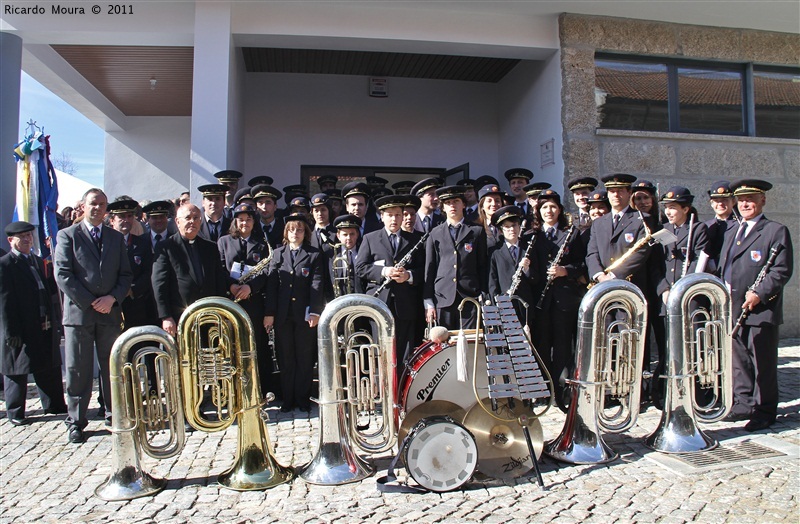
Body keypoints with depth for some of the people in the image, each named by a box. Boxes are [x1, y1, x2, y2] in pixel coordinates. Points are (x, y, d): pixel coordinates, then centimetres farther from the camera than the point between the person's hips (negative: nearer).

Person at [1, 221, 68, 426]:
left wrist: (54, 321, 11)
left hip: (45, 328, 7)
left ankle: (54, 405, 26)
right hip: (20, 331, -7)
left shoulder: (38, 261, 14)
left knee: (49, 368, 14)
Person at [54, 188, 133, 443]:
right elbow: (62, 275, -5)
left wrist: (112, 298, -8)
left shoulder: (116, 238, 14)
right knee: (78, 370, 3)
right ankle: (76, 422, 14)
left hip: (110, 313, 3)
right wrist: (90, 302, -10)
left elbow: (126, 274, 10)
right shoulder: (67, 236, 3)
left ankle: (114, 415, 19)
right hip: (78, 312, -3)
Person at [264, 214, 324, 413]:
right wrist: (269, 313, -2)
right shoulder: (278, 253, 10)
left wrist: (315, 312, -14)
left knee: (305, 358, 5)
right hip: (282, 314, 2)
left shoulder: (314, 255, 4)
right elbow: (271, 284, 5)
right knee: (285, 359, 8)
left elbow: (317, 284, -4)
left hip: (305, 313, -2)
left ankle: (303, 398, 16)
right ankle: (287, 398, 17)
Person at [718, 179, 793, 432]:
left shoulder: (776, 231, -3)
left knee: (762, 364, 2)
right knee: (739, 361, 13)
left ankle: (765, 411, 12)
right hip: (733, 309, 6)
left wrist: (759, 293, -19)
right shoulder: (731, 232, 18)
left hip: (761, 310, -6)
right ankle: (744, 404, 24)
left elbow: (782, 270, -11)